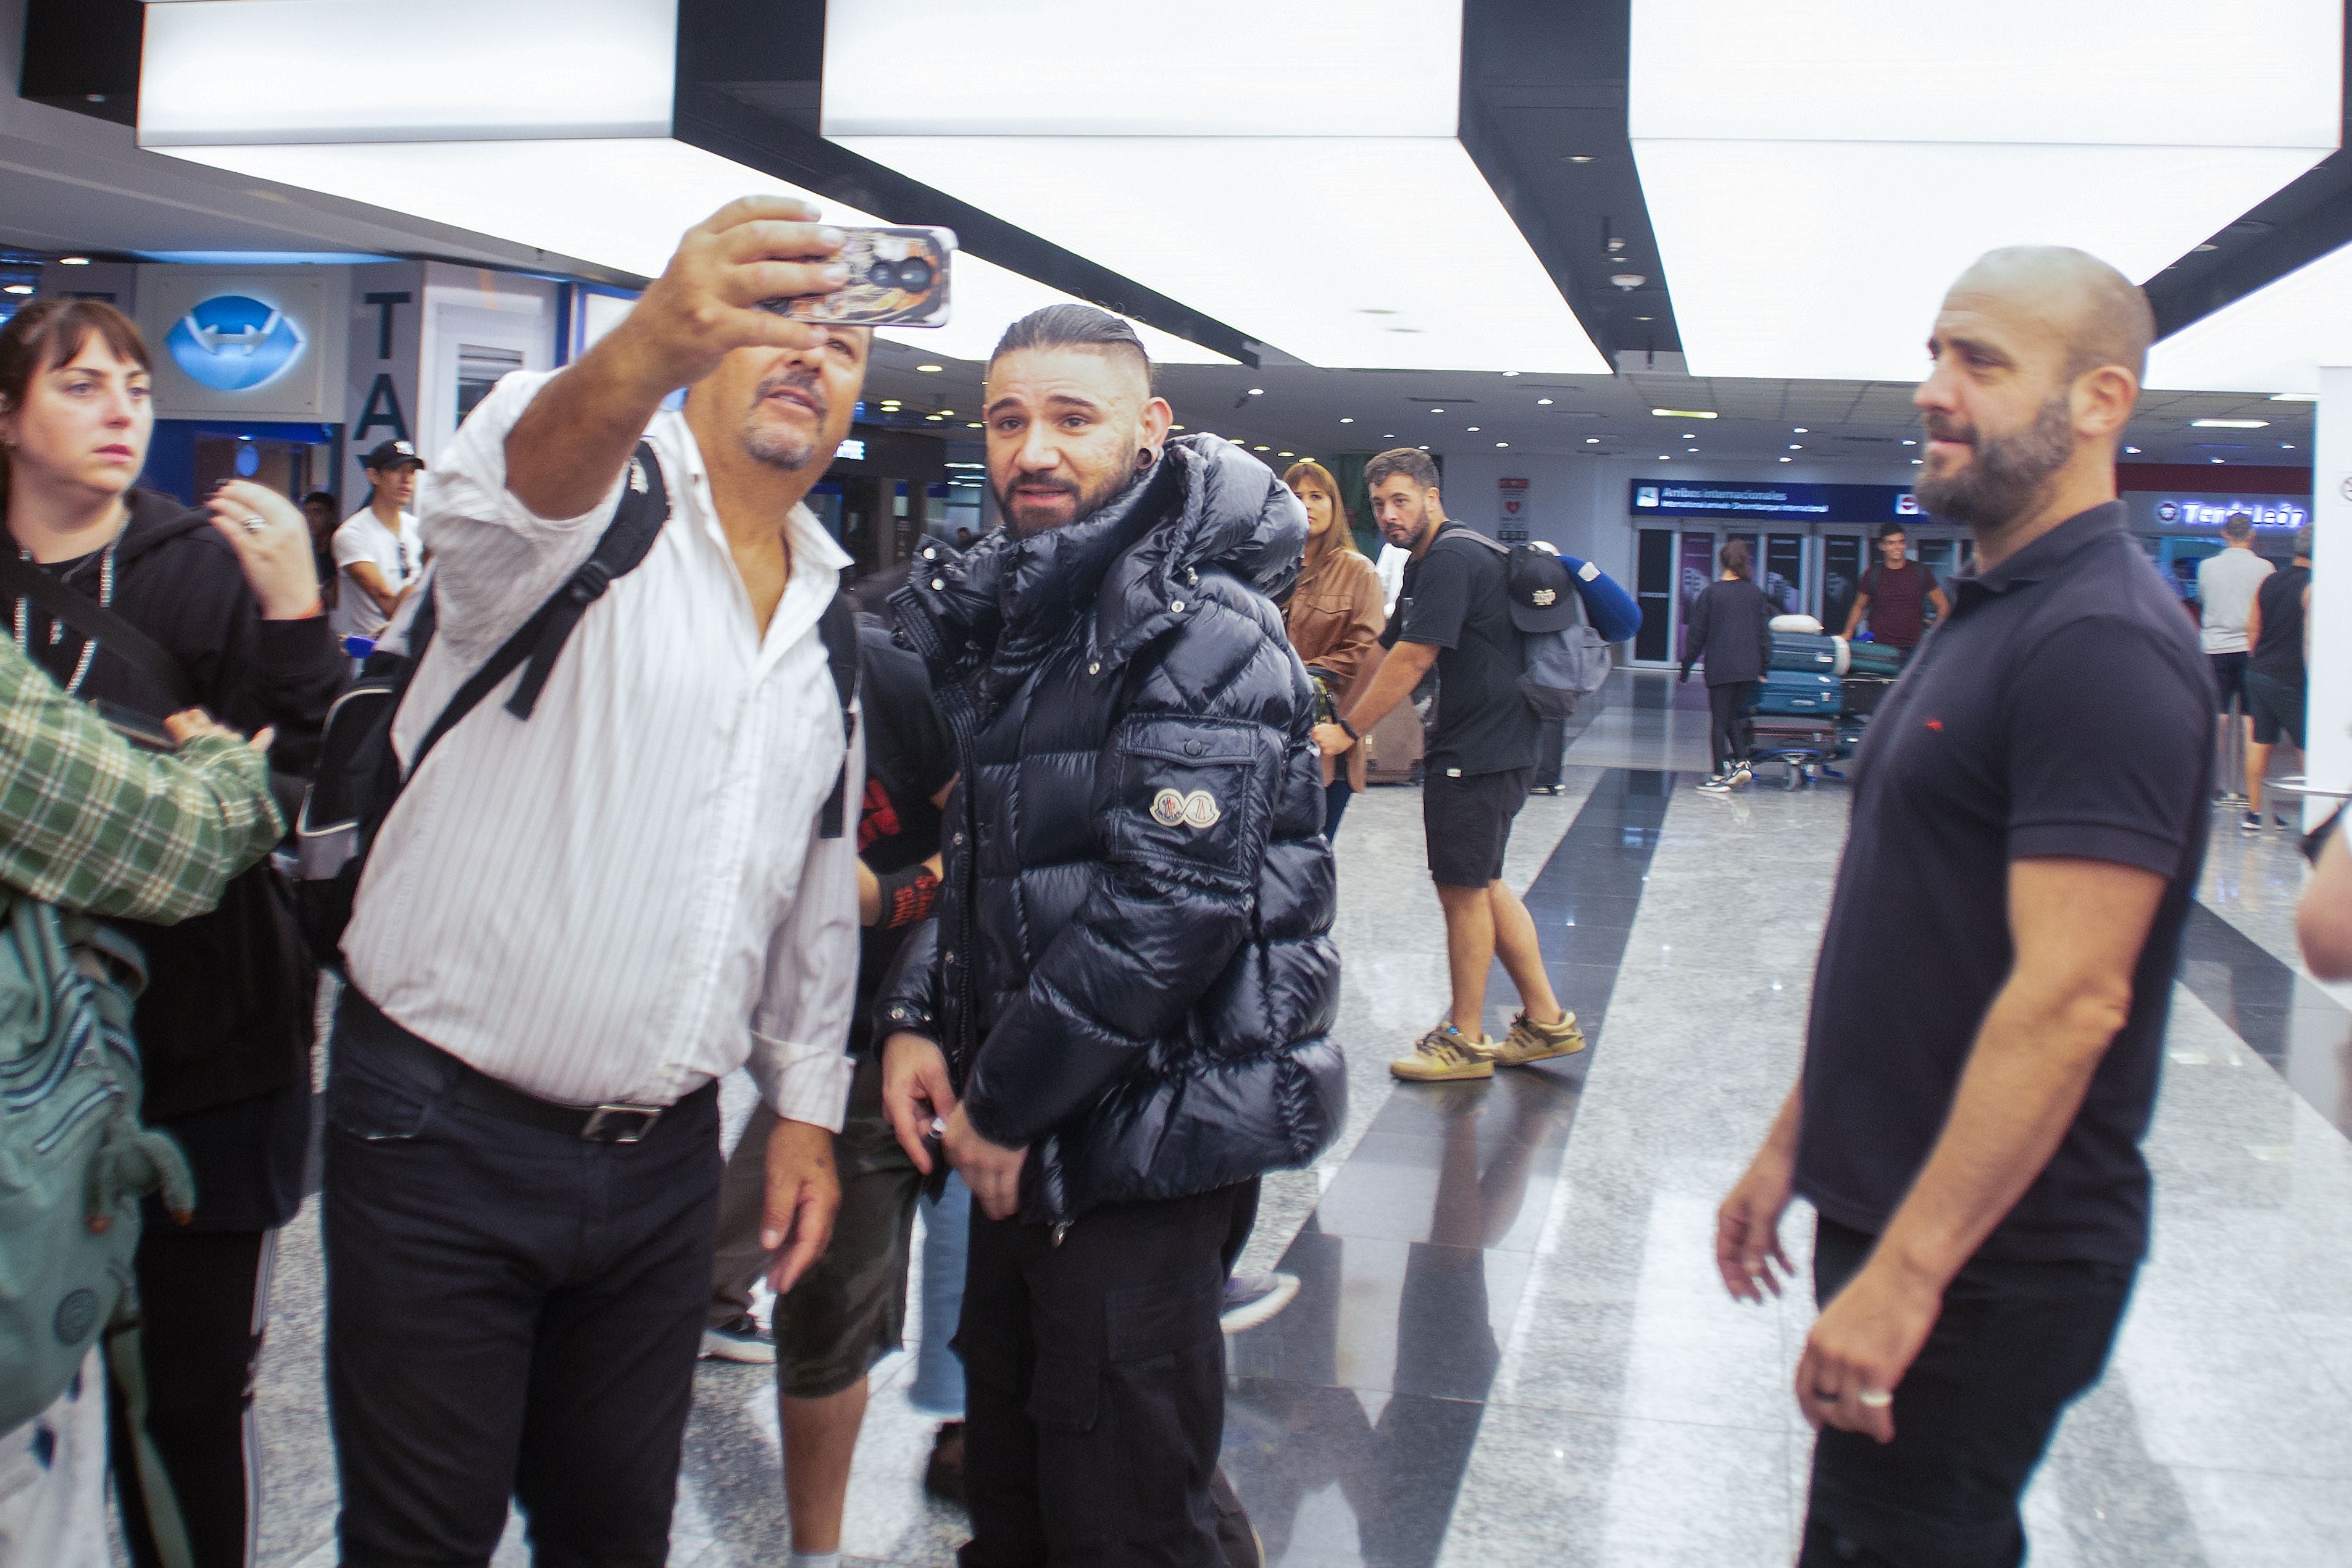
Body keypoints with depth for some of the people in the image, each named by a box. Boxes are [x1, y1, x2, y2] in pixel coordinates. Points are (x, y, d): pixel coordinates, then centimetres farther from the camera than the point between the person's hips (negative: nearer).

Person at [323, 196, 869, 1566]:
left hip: (662, 1151, 5)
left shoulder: (838, 619, 12)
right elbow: (511, 486, -34)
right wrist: (647, 344, -54)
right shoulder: (594, 491, -7)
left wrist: (808, 1101, 15)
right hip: (445, 1132, -5)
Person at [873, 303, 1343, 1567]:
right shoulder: (1009, 616, 10)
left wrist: (1007, 1102, -16)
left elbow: (1170, 908, -24)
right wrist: (915, 1021, 3)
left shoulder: (1199, 631, -17)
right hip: (1026, 1135, 8)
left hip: (1150, 1132, -8)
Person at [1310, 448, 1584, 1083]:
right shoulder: (1428, 562, 17)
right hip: (1491, 745, 10)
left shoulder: (1451, 558, -16)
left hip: (1479, 750, -10)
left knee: (1464, 887, -1)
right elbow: (1391, 654, 19)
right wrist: (1339, 720, 13)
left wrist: (1347, 730, -14)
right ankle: (1545, 1019, 21)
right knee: (1483, 884, 15)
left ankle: (1466, 1041, 10)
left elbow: (1411, 660, -19)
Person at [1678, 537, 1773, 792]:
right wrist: (1764, 666, 16)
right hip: (1749, 667, 4)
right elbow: (1765, 633, 8)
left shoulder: (1711, 593, -5)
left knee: (1719, 719, 2)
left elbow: (1697, 633, -2)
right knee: (1735, 714, 18)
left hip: (1720, 667, -4)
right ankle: (1741, 762, 3)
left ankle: (1719, 776, 2)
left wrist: (1687, 665, 6)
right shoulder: (1756, 594, 4)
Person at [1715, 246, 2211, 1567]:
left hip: (1989, 1262, -9)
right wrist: (1795, 1143, 17)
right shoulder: (1995, 615, 13)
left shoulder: (2102, 642, -19)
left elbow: (2069, 999, -26)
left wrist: (1905, 1273, -25)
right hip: (1897, 1216, 9)